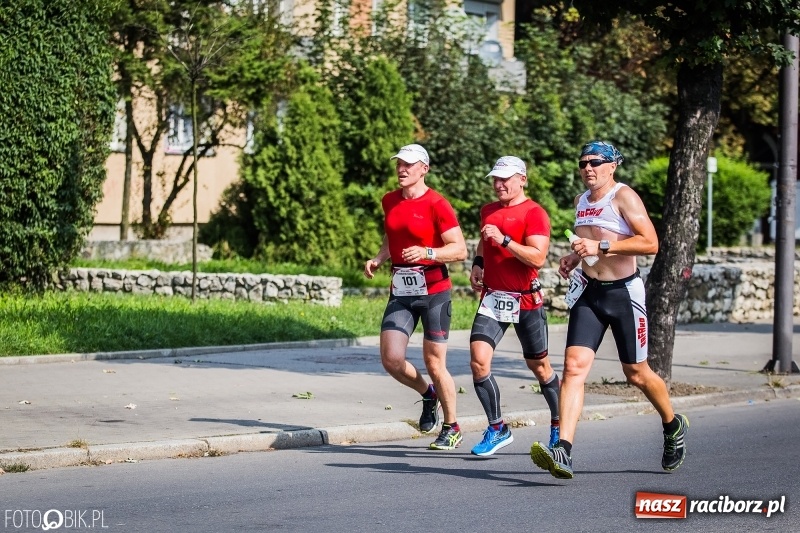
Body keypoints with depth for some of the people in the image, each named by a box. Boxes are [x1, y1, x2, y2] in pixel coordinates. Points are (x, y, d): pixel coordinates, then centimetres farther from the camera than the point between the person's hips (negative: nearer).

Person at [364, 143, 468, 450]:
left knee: (434, 363, -2)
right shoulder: (390, 201, 10)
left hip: (433, 291, -6)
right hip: (401, 292, 6)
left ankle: (452, 429, 16)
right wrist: (378, 259, 9)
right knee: (391, 359, -6)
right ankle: (428, 394, 25)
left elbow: (460, 249, -13)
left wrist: (427, 253, -28)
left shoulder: (436, 204, -10)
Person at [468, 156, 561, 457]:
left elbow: (538, 257, -21)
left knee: (539, 367, 8)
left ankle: (559, 426, 28)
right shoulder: (488, 211, 11)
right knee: (478, 361, -12)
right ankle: (497, 429, -1)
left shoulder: (534, 213, -10)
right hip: (492, 298, 5)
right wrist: (478, 263, 12)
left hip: (525, 302, -5)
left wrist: (503, 239, -26)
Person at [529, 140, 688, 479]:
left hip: (623, 292, -5)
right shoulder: (581, 201, 12)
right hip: (589, 292, 5)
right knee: (574, 365, -13)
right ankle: (563, 454, -23)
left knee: (636, 374, 7)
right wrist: (575, 257, 9)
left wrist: (601, 247, -24)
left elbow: (651, 243, -20)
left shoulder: (623, 197, -11)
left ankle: (673, 427, 37)